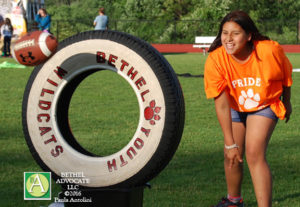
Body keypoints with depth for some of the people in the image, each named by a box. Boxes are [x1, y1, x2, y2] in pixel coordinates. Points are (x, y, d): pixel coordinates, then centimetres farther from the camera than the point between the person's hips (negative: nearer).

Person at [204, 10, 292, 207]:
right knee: (232, 156, 6)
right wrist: (230, 143, -23)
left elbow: (286, 75, -6)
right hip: (235, 108, 2)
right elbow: (221, 104, -24)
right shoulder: (215, 60, -28)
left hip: (265, 106, -2)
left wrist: (287, 102, 10)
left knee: (255, 154, -20)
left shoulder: (270, 51, -30)